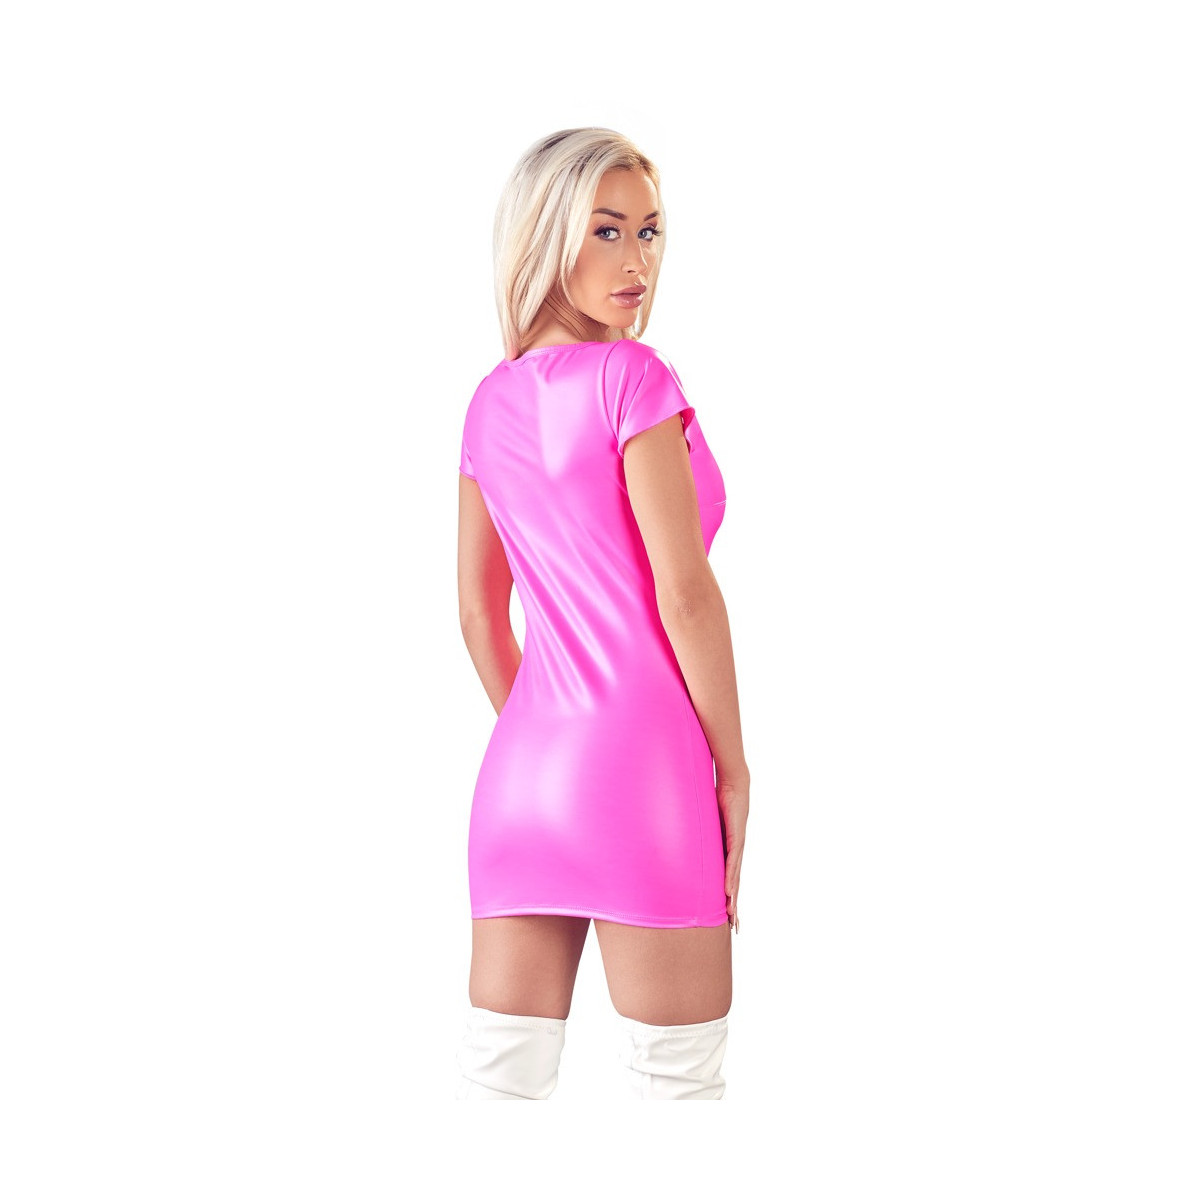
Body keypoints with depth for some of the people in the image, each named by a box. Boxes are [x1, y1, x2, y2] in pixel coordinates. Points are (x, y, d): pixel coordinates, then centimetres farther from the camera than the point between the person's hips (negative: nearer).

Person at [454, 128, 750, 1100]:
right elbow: (685, 592, -13)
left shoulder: (492, 401, 11)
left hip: (521, 766, 7)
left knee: (499, 1073, 10)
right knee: (679, 1079, 4)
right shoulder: (633, 376, -10)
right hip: (645, 760, -7)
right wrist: (734, 764, -5)